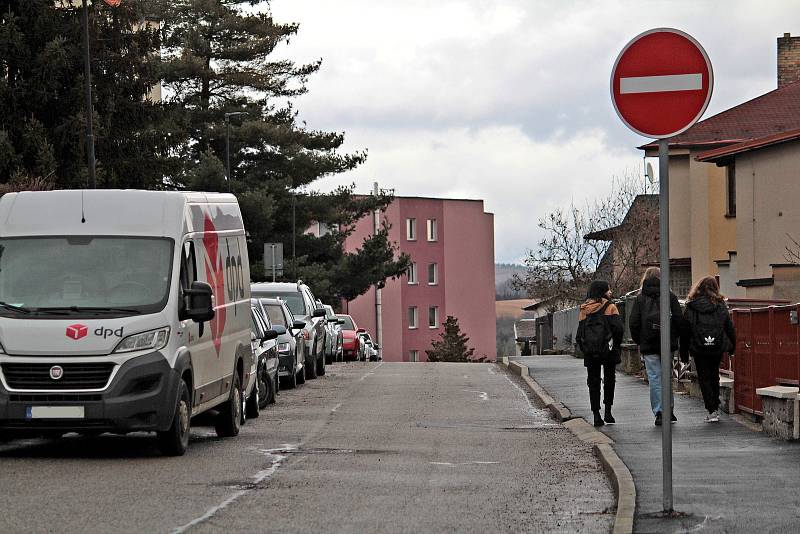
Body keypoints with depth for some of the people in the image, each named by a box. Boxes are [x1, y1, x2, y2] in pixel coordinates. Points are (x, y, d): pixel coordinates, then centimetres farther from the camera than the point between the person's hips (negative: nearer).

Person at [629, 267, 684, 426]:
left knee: (655, 377, -1)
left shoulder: (641, 298, 0)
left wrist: (638, 341, 10)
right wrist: (675, 337, 13)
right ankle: (669, 410, 15)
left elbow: (634, 323, -2)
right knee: (667, 376, 13)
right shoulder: (670, 296, 2)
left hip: (648, 345, -1)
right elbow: (679, 319, 0)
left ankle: (659, 412, -7)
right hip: (668, 344, 2)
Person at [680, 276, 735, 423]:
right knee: (714, 377, 19)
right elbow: (730, 328, 2)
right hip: (718, 348, 2)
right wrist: (732, 346, 13)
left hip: (699, 349, -2)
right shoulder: (721, 306, 0)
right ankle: (716, 408, 21)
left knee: (704, 379, 5)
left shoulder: (691, 308, -3)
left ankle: (712, 411, -3)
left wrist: (684, 354, 6)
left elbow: (685, 332, -1)